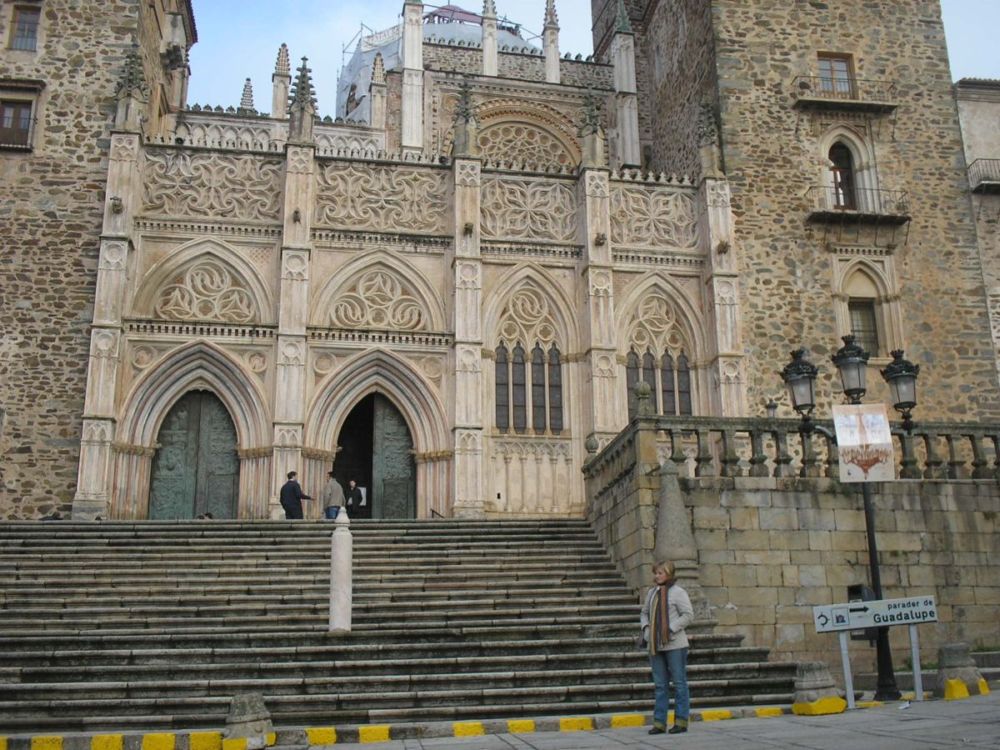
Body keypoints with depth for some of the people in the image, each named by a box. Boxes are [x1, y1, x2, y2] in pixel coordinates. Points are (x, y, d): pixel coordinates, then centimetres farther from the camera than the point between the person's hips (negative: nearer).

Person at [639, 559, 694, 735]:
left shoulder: (678, 592, -8)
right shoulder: (652, 593, 11)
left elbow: (688, 615, -13)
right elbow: (644, 613, 22)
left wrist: (671, 629, -18)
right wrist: (646, 629, 4)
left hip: (675, 645, -6)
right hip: (656, 645, 6)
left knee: (679, 683, 3)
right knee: (660, 685, 10)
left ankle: (681, 721, 10)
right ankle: (659, 722, 14)